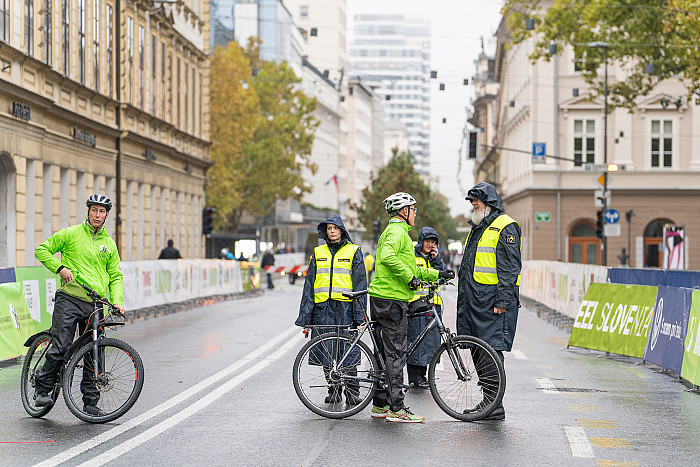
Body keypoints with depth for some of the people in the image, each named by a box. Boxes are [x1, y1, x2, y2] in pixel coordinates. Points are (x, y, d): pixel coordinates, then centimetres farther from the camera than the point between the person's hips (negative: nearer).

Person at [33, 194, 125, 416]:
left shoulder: (109, 244, 15)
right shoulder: (70, 234, 5)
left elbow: (115, 276, 17)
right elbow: (42, 250, 6)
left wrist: (117, 301, 2)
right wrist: (60, 268, -8)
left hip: (95, 305, 4)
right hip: (69, 299, -3)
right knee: (61, 348, -12)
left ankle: (90, 402, 10)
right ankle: (42, 389, 7)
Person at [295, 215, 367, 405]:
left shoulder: (353, 252, 6)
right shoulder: (318, 253, 15)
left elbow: (360, 282, 2)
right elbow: (309, 284, 14)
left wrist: (359, 312, -7)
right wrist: (305, 314, 8)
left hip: (345, 307, -3)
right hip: (323, 308, 3)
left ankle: (352, 391, 0)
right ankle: (334, 389, 14)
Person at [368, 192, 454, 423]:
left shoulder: (392, 230, 23)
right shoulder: (398, 231, -10)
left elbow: (411, 268, 28)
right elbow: (388, 257, -29)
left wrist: (437, 274, 24)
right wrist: (409, 277, -22)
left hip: (381, 299, 10)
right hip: (391, 299, -10)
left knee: (385, 352, 13)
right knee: (395, 354, -9)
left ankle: (380, 403, 17)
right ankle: (396, 408, -8)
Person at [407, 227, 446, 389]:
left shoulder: (435, 258, 19)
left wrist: (436, 259, 0)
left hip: (433, 303, 5)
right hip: (415, 303, -5)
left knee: (430, 340, 5)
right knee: (416, 339, -7)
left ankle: (422, 374, 15)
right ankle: (414, 377, -4)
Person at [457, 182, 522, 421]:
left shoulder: (504, 227, -8)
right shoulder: (477, 228, 22)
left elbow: (510, 267, -15)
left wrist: (502, 300, -20)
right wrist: (463, 299, 25)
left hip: (493, 301, -10)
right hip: (473, 300, 10)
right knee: (478, 350, 9)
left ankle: (496, 407, -10)